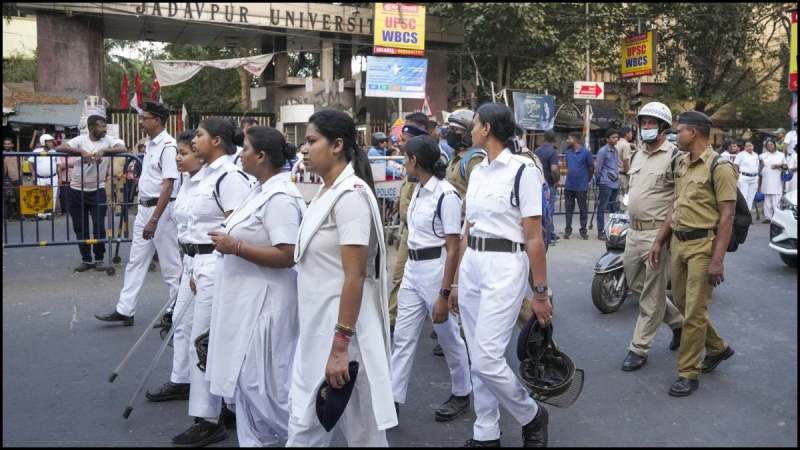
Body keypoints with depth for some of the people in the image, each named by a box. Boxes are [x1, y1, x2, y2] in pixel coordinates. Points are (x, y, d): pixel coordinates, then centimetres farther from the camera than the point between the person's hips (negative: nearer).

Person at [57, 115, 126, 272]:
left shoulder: (108, 140, -3)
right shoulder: (81, 140, -1)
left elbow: (123, 149, -19)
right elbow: (60, 148, -13)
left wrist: (103, 151, -29)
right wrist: (81, 151, -26)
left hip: (97, 190, -1)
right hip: (76, 191, 1)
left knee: (99, 227, -2)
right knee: (80, 228, 8)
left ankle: (99, 259, 15)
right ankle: (86, 259, 20)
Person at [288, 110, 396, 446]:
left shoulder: (350, 194, -17)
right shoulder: (327, 192, 11)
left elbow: (354, 276, -22)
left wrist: (341, 346, -23)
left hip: (340, 327, -9)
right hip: (317, 327, 9)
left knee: (360, 429, 6)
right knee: (304, 421, 16)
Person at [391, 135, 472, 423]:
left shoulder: (446, 194, -18)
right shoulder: (418, 189, 7)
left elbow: (453, 249, -18)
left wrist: (444, 294, -21)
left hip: (435, 269, -8)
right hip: (412, 269, 8)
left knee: (448, 337, 9)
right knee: (403, 337, 8)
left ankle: (462, 394, 29)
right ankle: (392, 399, 14)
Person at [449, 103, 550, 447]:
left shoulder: (523, 169, -11)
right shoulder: (477, 172, 11)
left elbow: (534, 238, -11)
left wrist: (540, 293, -10)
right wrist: (456, 282, 16)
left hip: (504, 268, -7)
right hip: (471, 266, 7)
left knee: (487, 360, -10)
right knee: (477, 360, 10)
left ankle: (532, 416, 17)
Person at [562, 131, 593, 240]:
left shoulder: (585, 152, -7)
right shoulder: (567, 152, 6)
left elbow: (591, 167, 0)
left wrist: (587, 180, 7)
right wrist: (570, 175, 11)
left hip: (581, 186, -4)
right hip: (569, 186, 4)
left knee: (583, 209, 4)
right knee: (568, 208, 9)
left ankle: (583, 230, 13)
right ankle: (568, 229, 17)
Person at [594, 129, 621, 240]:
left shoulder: (615, 150, 14)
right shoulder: (603, 151, -9)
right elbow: (598, 168, -7)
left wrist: (617, 176, 15)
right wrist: (600, 179, 1)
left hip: (615, 183, 8)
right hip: (606, 183, -8)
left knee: (613, 208, 12)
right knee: (602, 208, -4)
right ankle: (601, 232, 0)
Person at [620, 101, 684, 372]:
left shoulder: (674, 156, -10)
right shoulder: (637, 155, 15)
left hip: (658, 233, -9)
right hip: (634, 231, 9)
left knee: (651, 297, 0)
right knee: (635, 284, 17)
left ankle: (639, 349, 8)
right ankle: (677, 321, 34)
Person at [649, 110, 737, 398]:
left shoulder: (719, 167, -12)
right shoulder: (681, 163, 12)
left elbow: (727, 216, -15)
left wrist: (718, 260, -19)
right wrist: (659, 242, 14)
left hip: (703, 245, -8)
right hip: (678, 242, 8)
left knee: (694, 311, -3)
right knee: (682, 303, 16)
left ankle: (688, 374, 9)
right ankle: (717, 348, 38)